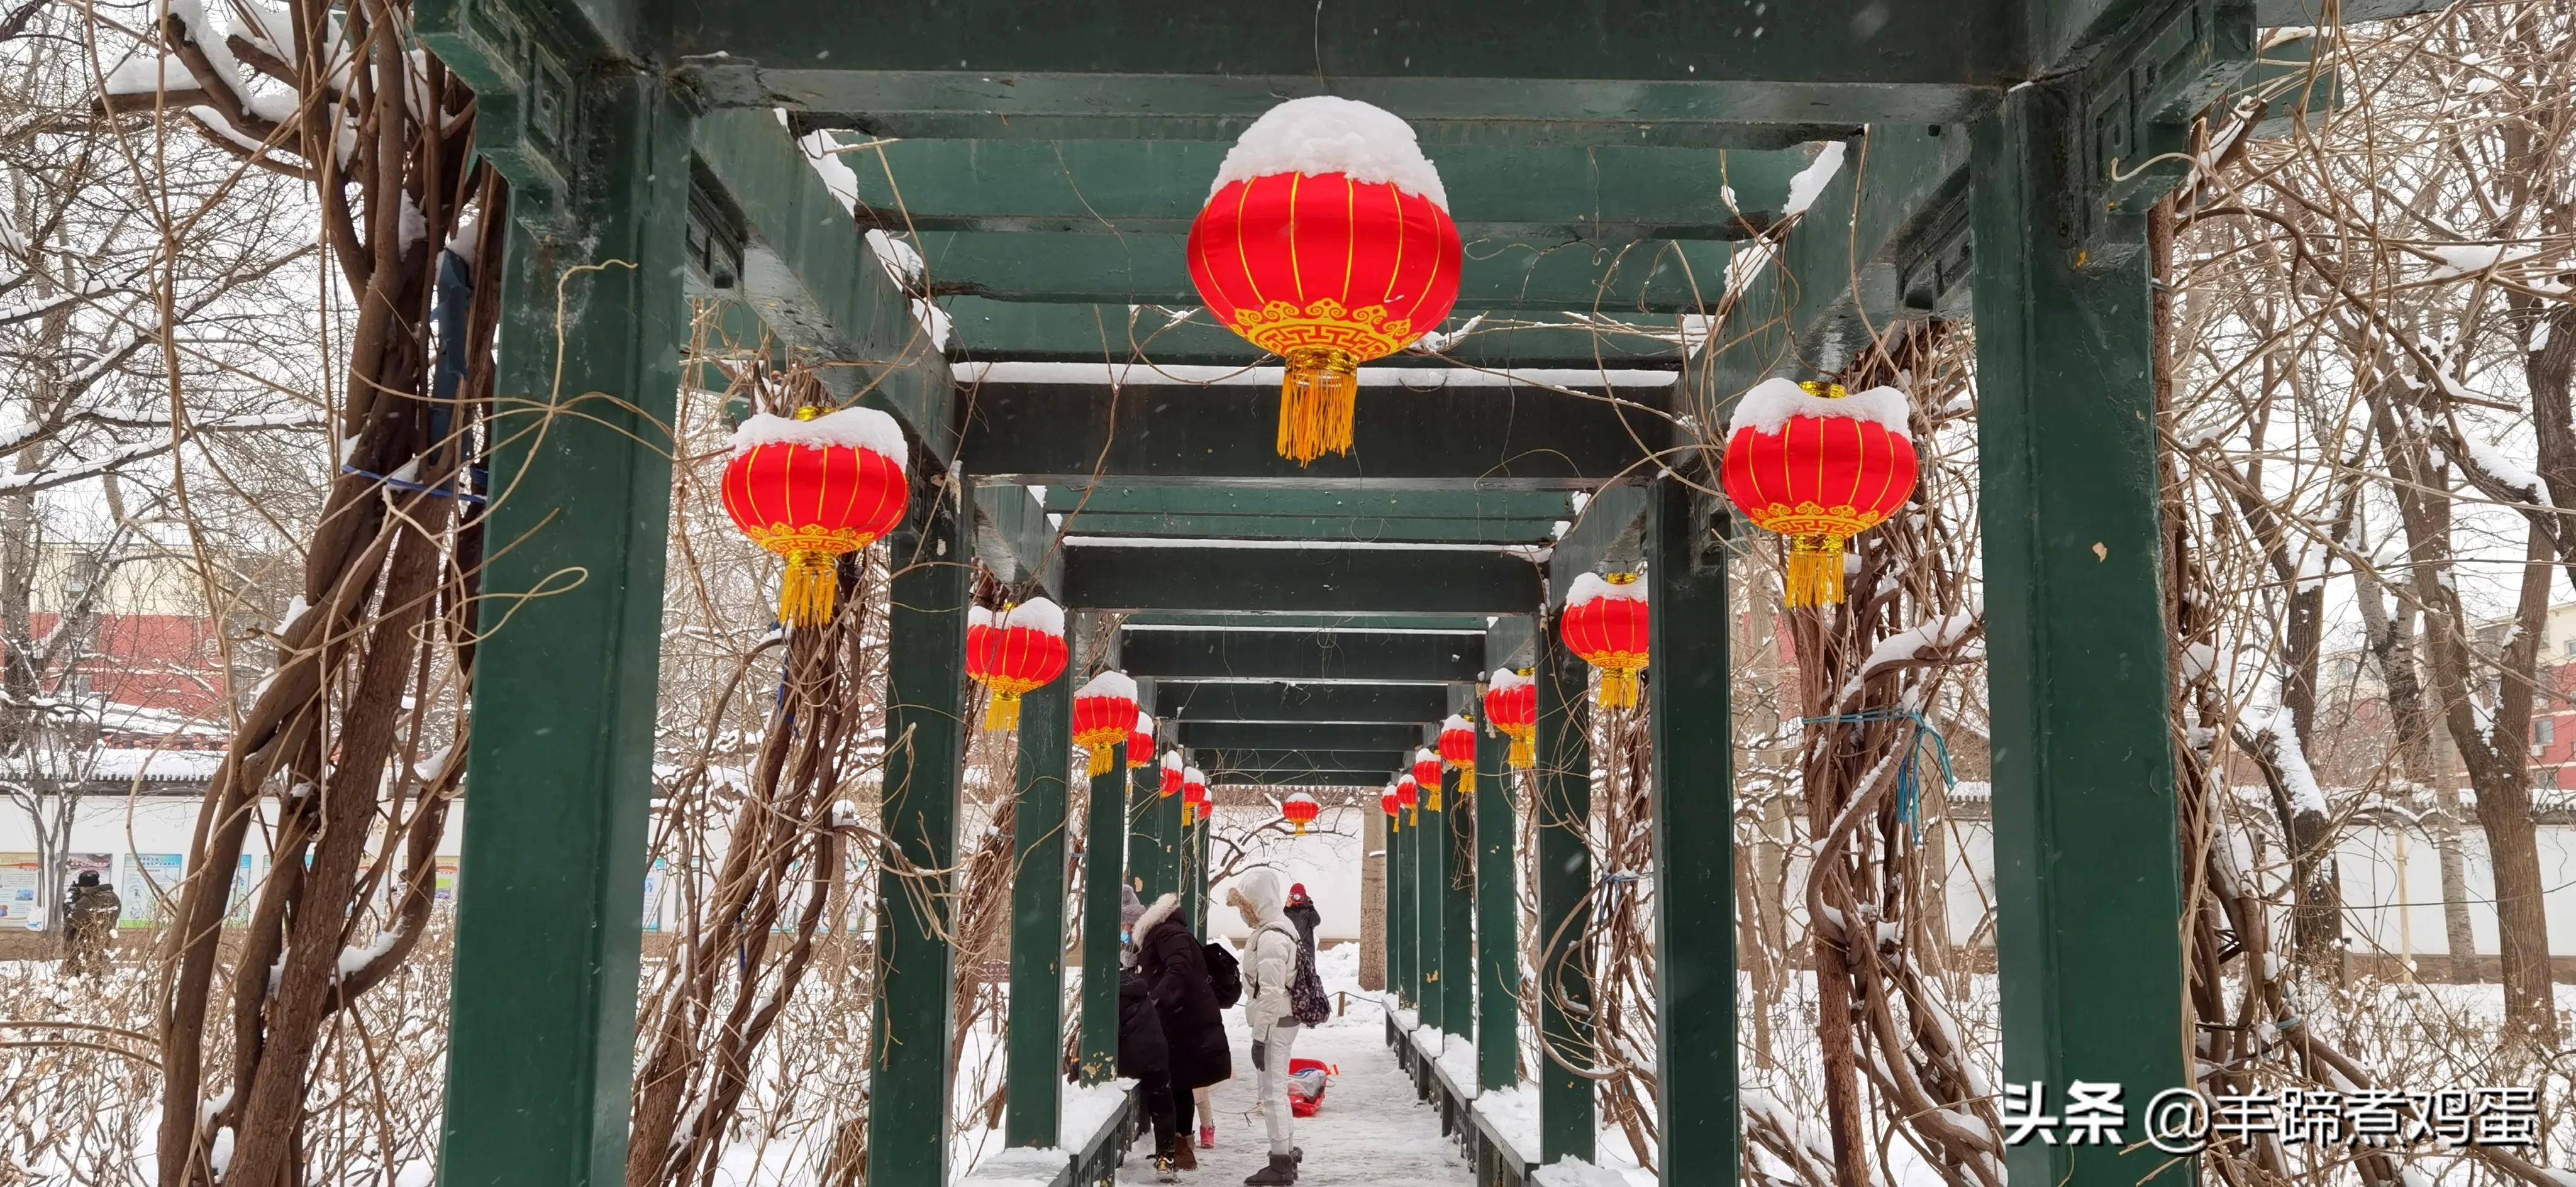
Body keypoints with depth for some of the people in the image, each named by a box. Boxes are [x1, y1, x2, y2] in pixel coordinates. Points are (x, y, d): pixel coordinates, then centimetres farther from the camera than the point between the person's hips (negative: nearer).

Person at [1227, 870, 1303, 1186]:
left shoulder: (1270, 938, -21)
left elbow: (1270, 995, -24)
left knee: (1272, 1093, -4)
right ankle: (1286, 1155, 28)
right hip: (1282, 1023, 10)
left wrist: (1260, 1036, -20)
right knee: (1275, 1091, 18)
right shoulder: (1280, 928, 11)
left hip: (1274, 1026, -10)